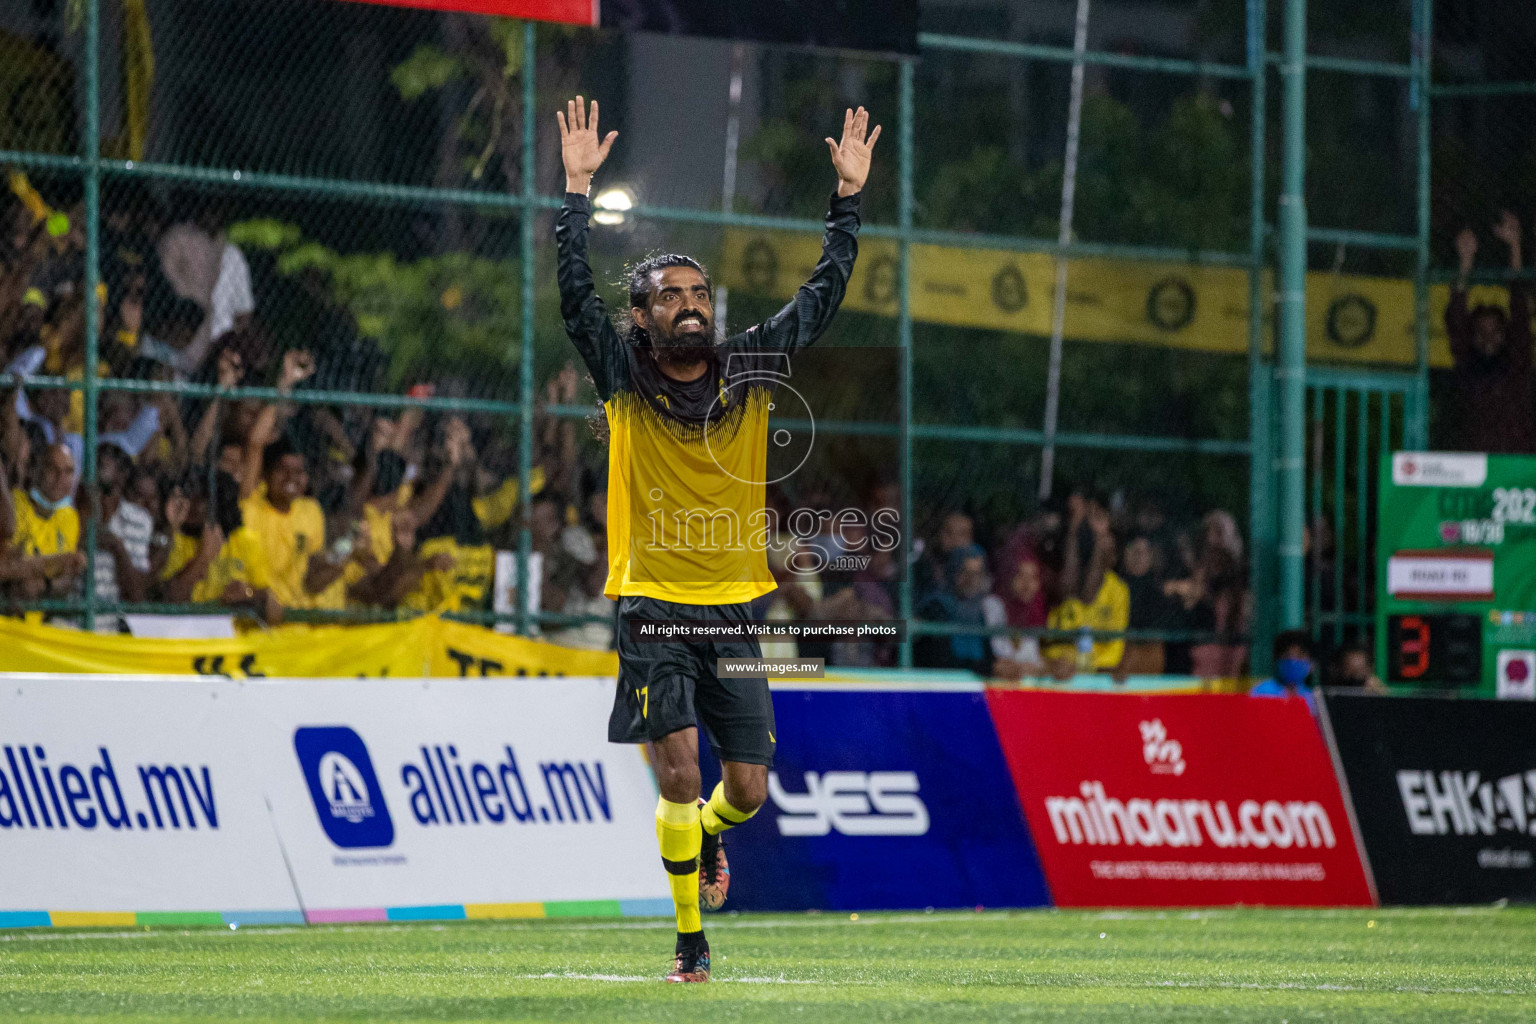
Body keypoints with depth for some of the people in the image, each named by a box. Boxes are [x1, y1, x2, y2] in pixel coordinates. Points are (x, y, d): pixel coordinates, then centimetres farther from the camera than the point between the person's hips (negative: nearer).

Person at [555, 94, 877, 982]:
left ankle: (707, 837, 39)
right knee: (679, 770, -14)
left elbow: (822, 298, 5)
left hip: (735, 609, 3)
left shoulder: (749, 372, 5)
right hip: (653, 604, -3)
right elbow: (576, 294, -12)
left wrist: (850, 198, 0)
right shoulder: (626, 381, -1)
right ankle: (692, 941, -2)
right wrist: (578, 189, -18)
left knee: (748, 789, 2)